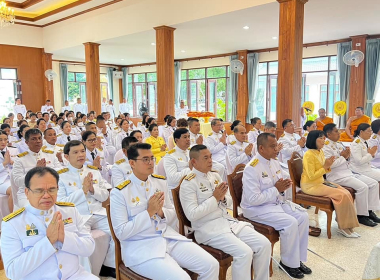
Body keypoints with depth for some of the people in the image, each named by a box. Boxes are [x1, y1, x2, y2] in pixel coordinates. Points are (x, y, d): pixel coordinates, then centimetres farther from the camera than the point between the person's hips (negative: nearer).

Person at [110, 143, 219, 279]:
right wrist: (149, 212, -18)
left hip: (168, 237, 5)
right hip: (140, 247, -5)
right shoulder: (119, 192, -11)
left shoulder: (160, 182, 5)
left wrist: (161, 211, -10)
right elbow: (121, 233, -12)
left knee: (211, 265, -6)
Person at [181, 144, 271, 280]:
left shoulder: (215, 176, 11)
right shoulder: (188, 184, -10)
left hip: (228, 221, 7)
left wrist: (223, 198, -7)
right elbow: (192, 215, -17)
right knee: (245, 252, -25)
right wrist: (214, 198, -16)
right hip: (208, 228, -7)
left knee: (264, 244, -6)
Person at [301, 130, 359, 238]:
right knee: (342, 195, -18)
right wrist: (325, 167, -18)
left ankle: (346, 225, -4)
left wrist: (328, 166, -5)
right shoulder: (309, 154, -18)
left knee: (346, 193, -9)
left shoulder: (321, 152, 8)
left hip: (321, 182, 9)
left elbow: (323, 171, 15)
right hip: (310, 185, -8)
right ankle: (343, 227, -4)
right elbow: (311, 177, -20)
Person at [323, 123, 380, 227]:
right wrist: (342, 157, -14)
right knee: (363, 187, -24)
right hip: (337, 176, -10)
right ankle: (361, 215, -10)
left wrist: (347, 155, -1)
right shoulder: (326, 146, -13)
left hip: (348, 172, 10)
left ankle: (370, 211, 5)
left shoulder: (338, 144, 15)